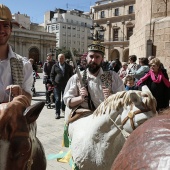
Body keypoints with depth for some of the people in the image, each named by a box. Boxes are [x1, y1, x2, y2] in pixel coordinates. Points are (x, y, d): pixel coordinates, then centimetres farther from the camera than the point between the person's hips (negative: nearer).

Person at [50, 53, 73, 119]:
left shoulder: (68, 67, 7)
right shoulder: (55, 66, 4)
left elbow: (71, 75, 11)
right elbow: (52, 75, 5)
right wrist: (54, 83, -5)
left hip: (66, 85, 1)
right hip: (57, 85, -1)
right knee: (57, 99, 0)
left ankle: (64, 108, 31)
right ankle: (57, 113, 8)